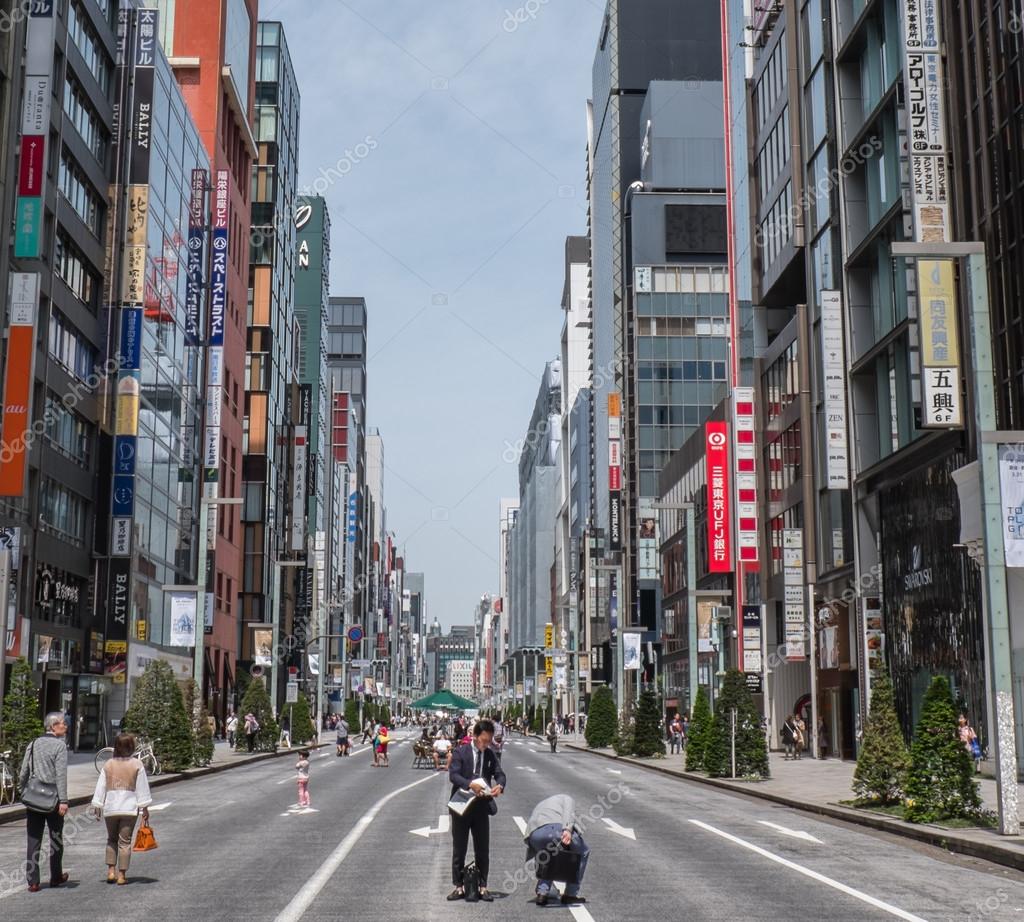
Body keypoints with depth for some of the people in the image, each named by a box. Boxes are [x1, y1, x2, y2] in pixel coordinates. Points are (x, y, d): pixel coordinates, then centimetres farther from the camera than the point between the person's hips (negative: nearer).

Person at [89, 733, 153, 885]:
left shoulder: (108, 765, 2)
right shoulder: (137, 765, -4)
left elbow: (101, 787, 3)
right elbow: (142, 788, -1)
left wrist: (97, 807, 10)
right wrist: (144, 808, 5)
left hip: (110, 808, 2)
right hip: (129, 808, -2)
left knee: (112, 839, 17)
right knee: (125, 841, 3)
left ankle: (111, 871, 8)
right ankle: (122, 875, 3)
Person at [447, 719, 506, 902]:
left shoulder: (491, 755, 5)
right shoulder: (461, 752, -6)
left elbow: (500, 774, -2)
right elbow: (453, 774, -16)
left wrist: (500, 786, -25)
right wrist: (470, 784, -33)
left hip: (482, 806, 3)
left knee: (483, 849, 6)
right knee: (459, 848, 6)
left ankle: (483, 887, 13)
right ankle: (459, 886, 14)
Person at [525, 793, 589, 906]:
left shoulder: (538, 807, 45)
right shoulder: (565, 798, 32)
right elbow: (568, 810, 3)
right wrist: (567, 829, -13)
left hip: (534, 835, 5)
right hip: (556, 828, -5)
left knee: (547, 859, 35)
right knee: (582, 853, 23)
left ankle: (541, 893, 15)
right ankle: (571, 894, 21)